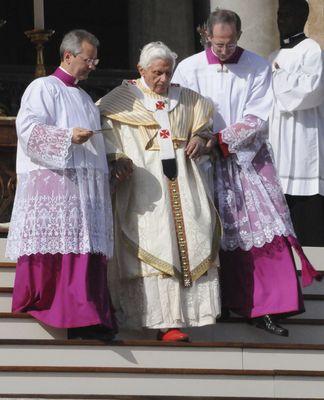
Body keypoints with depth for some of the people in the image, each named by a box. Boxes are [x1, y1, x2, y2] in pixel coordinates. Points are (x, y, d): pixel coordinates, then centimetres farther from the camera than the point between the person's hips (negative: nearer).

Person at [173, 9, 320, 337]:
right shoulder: (189, 68, 0)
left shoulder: (258, 68, -1)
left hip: (248, 160, 0)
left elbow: (257, 119, -7)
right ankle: (222, 304, 14)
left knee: (264, 232, -9)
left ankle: (266, 308, -6)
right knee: (216, 234, 3)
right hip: (208, 165, 0)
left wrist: (220, 139, -18)